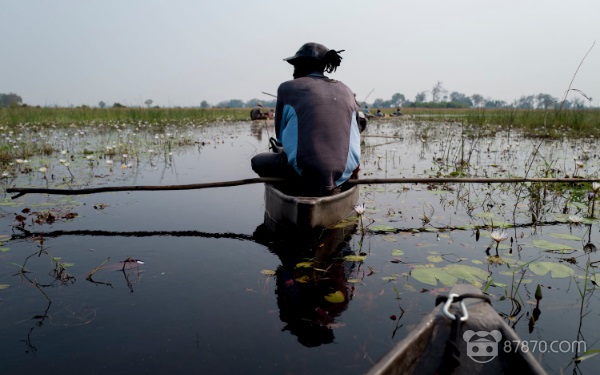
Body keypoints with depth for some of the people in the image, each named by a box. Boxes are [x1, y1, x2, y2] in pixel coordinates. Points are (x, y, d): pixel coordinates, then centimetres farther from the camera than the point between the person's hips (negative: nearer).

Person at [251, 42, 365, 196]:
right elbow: (354, 136, 15)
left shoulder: (288, 88, 2)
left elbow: (280, 135, 8)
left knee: (258, 161, 23)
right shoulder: (346, 91, 13)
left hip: (304, 174, -6)